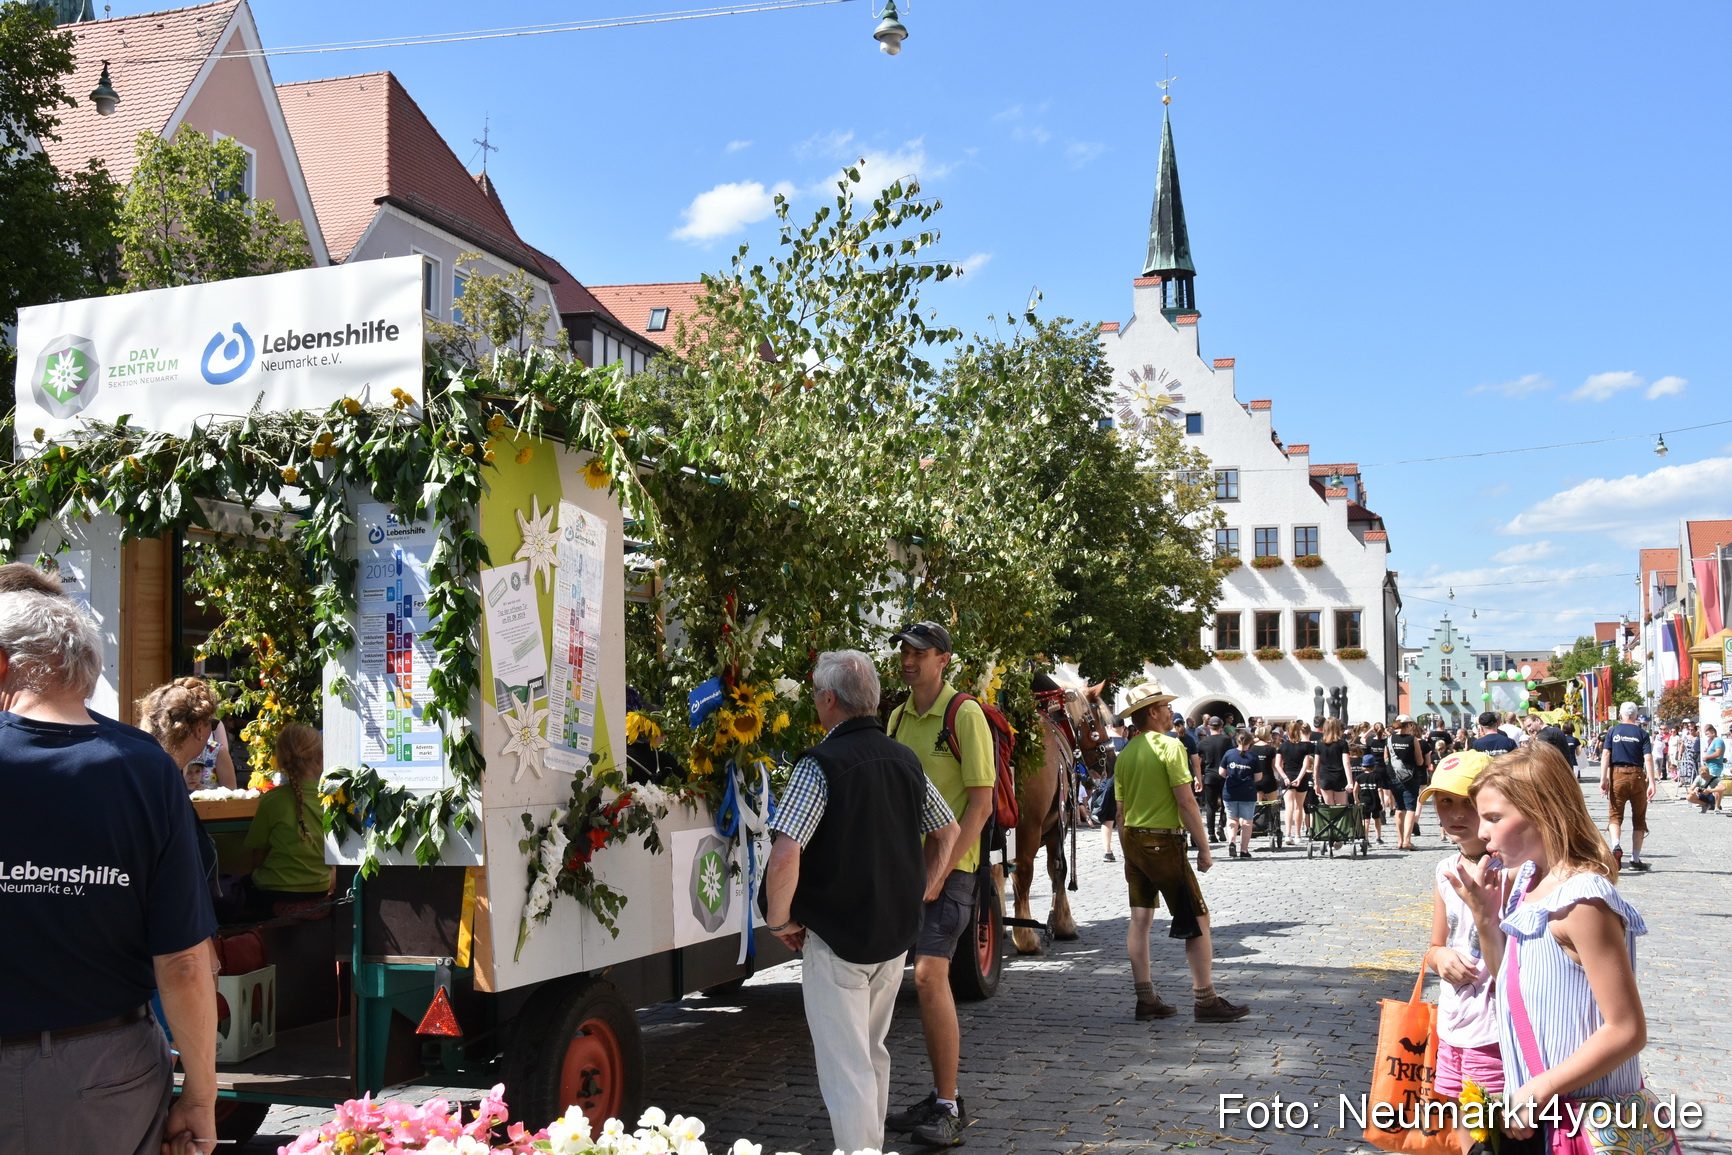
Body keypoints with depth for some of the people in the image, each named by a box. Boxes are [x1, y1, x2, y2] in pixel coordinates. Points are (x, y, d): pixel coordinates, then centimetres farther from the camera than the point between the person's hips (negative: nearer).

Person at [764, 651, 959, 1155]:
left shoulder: (820, 764, -17)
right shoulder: (906, 760, 4)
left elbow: (785, 855, -26)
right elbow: (948, 832, 15)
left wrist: (780, 920, -12)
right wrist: (921, 895, 18)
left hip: (836, 941, -7)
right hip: (896, 935, 7)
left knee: (845, 1070, 1)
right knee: (873, 1054, 24)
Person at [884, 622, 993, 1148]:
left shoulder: (965, 715, -9)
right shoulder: (898, 717, 12)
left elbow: (981, 804, -12)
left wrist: (941, 869, -16)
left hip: (950, 866, -6)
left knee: (930, 974, -15)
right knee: (927, 978, 9)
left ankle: (949, 1107, -7)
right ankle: (939, 1098, 18)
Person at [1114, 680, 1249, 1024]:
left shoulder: (1125, 754, 9)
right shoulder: (1169, 746, -12)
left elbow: (1121, 811, 13)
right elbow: (1186, 802, -16)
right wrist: (1204, 848, -11)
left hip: (1133, 841, 8)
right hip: (1164, 842, -8)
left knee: (1140, 919, 9)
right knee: (1197, 919, -1)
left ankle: (1146, 999, 12)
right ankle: (1205, 1001, 0)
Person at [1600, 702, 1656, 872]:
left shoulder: (1612, 732, 4)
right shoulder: (1641, 733, 2)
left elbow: (1606, 755, -4)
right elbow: (1648, 758, -7)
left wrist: (1603, 779, -6)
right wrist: (1652, 782, -10)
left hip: (1617, 775, 0)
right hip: (1637, 776, 0)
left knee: (1615, 815, 5)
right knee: (1639, 818, 10)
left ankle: (1616, 845, -24)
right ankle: (1635, 859, 12)